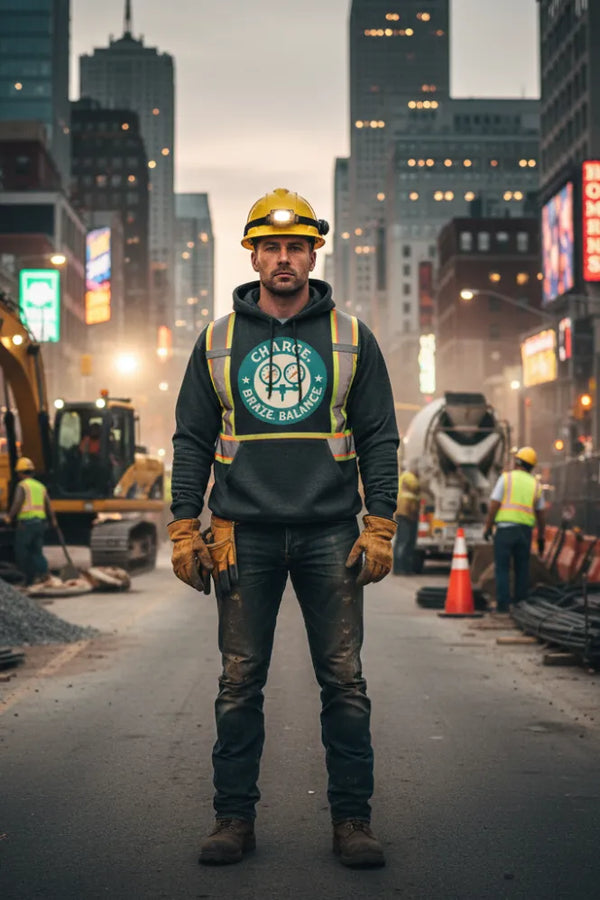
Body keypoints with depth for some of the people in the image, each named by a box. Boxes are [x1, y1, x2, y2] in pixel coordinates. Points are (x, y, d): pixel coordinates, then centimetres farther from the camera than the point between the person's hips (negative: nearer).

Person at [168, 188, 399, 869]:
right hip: (243, 537, 1)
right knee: (240, 684, 4)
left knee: (344, 683, 1)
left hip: (330, 535, 0)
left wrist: (380, 528, -2)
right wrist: (184, 529, 2)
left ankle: (351, 819, 11)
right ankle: (234, 817, 14)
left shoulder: (351, 339, 8)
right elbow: (191, 440, 10)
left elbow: (379, 438, 7)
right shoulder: (217, 342, 10)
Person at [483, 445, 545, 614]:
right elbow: (540, 514, 11)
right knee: (522, 569, 10)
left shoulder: (506, 478, -1)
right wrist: (541, 538, 18)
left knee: (502, 568, 0)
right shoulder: (535, 484, 10)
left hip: (505, 528, -3)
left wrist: (487, 528, -1)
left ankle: (503, 604, -6)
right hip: (525, 530, 3)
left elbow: (494, 505, -7)